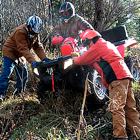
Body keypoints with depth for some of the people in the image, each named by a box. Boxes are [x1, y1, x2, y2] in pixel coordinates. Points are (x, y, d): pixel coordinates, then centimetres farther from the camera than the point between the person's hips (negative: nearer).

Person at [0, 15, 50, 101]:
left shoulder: (35, 33, -4)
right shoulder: (20, 32, -30)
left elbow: (38, 46, -8)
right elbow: (24, 49, -36)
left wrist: (44, 58, -24)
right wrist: (33, 61, -45)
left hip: (20, 55, 8)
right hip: (10, 52, -8)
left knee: (23, 74, 8)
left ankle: (19, 92, 22)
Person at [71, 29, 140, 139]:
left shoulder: (97, 46, 3)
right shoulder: (107, 44, 31)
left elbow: (83, 60, 10)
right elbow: (94, 62, 36)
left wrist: (75, 60, 30)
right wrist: (78, 57, 36)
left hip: (117, 78, -10)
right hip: (125, 76, 10)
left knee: (117, 108, -14)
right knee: (129, 108, 7)